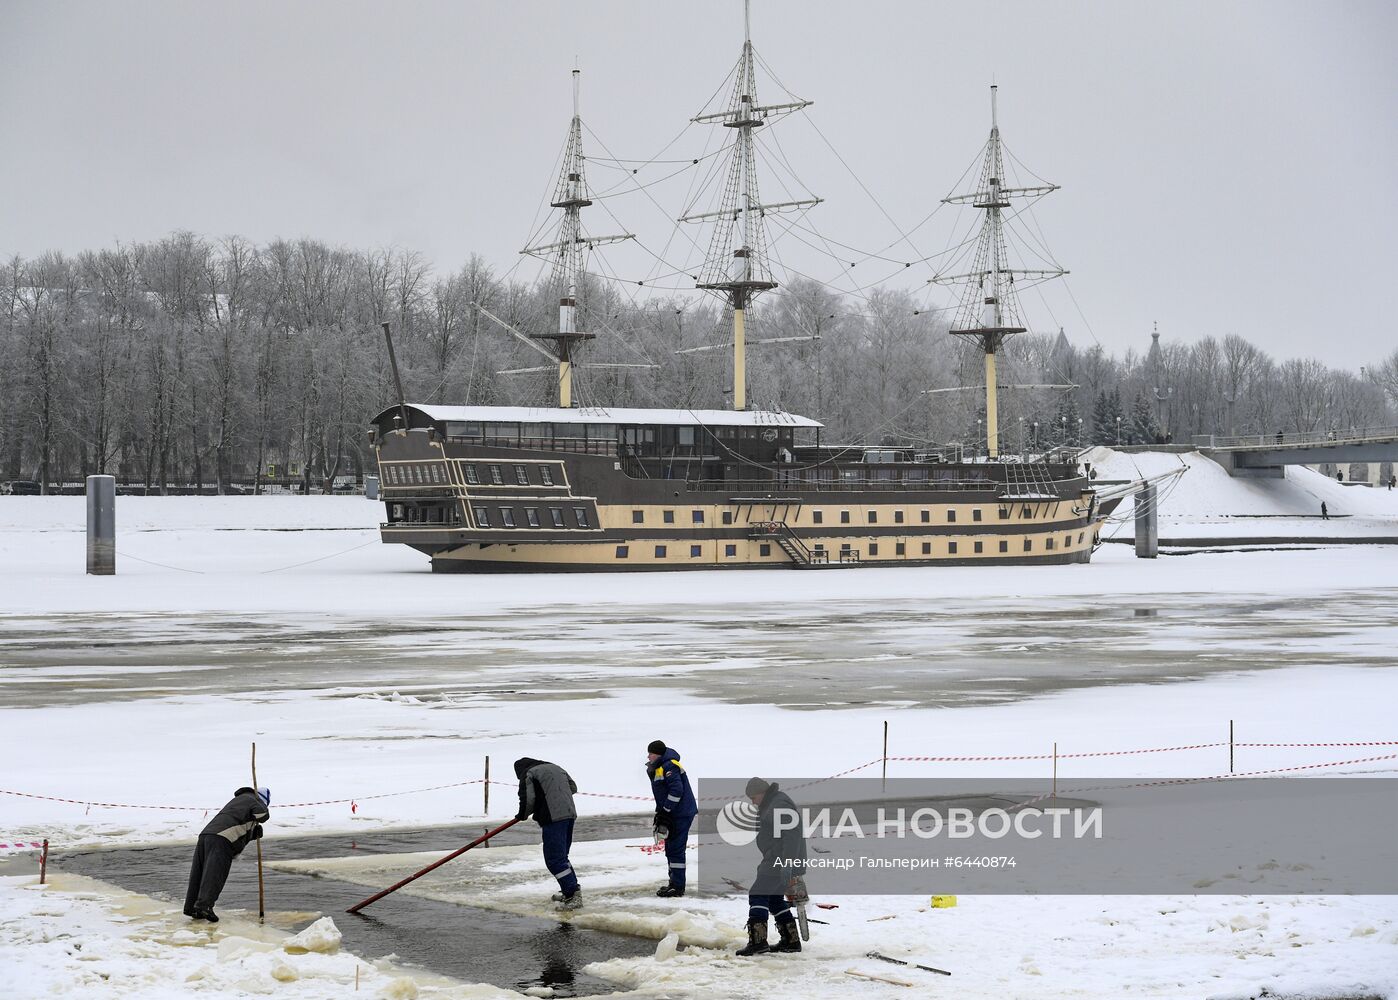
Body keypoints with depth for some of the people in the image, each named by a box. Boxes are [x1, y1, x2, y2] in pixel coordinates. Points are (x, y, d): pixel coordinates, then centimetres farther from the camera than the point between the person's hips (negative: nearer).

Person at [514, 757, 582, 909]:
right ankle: (570, 892, 22)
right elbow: (573, 788, 25)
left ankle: (573, 894, -15)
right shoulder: (556, 768, 23)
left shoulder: (528, 774, 1)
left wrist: (522, 814, 9)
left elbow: (527, 799, -8)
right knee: (561, 856, 20)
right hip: (570, 814, 8)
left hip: (553, 818, -8)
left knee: (554, 859, -7)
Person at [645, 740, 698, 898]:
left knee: (675, 849, -10)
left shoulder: (669, 766, -16)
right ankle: (674, 883, 25)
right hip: (673, 814, 11)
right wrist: (660, 812, 11)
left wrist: (665, 811, -21)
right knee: (671, 849, 16)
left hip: (681, 814, -11)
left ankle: (677, 887, -8)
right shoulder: (659, 768, 17)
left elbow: (676, 790, -25)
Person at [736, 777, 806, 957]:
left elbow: (791, 835, -24)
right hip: (776, 860, 11)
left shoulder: (781, 804, -16)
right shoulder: (769, 805, 19)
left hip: (784, 860, -11)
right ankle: (791, 940, 21)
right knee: (775, 898, 17)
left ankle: (758, 940, -19)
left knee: (758, 894, -14)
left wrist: (787, 864, -28)